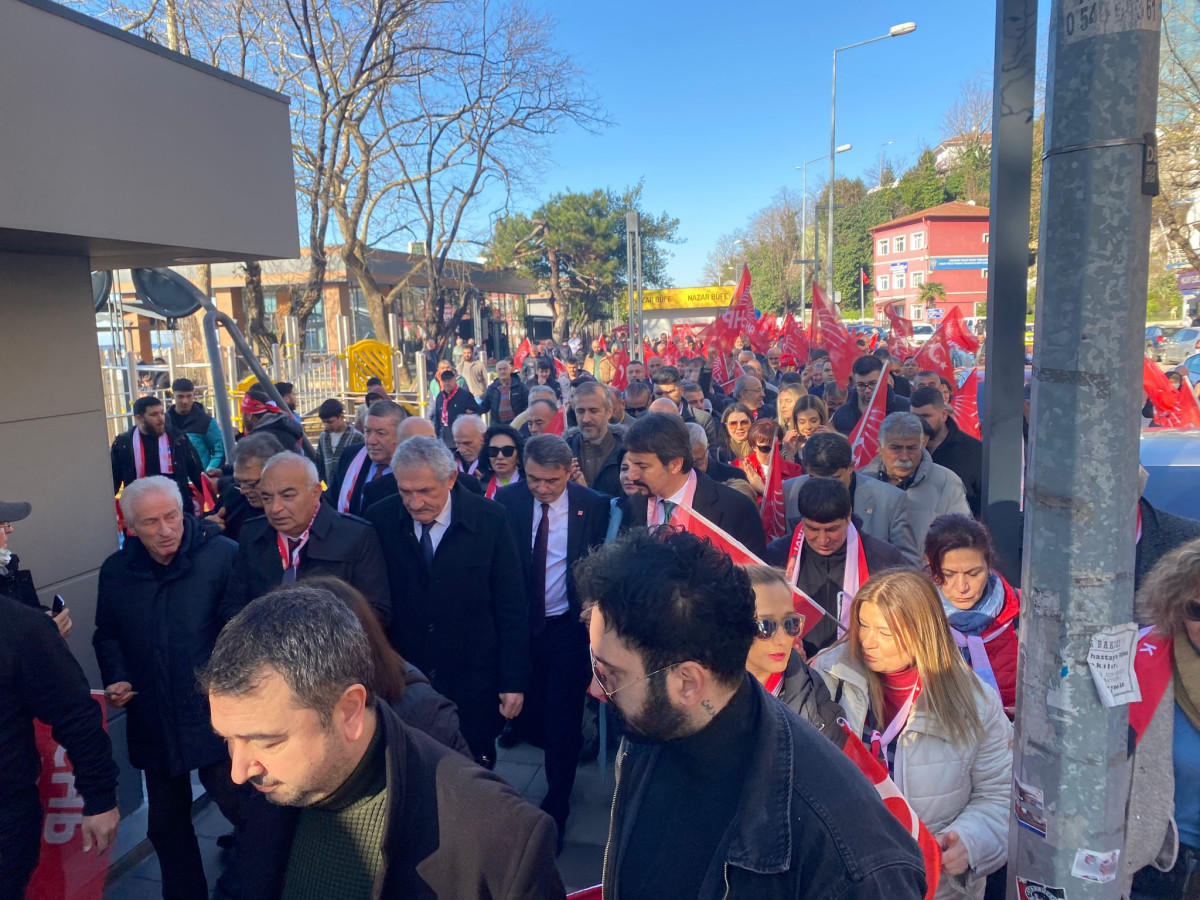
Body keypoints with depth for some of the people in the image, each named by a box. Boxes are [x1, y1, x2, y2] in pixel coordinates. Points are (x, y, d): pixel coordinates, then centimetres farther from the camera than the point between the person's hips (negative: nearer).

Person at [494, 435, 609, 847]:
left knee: (562, 719, 4)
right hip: (519, 624, 3)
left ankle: (556, 808, 24)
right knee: (522, 713, 14)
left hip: (568, 628, -2)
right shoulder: (507, 500, -6)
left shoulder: (593, 505, -11)